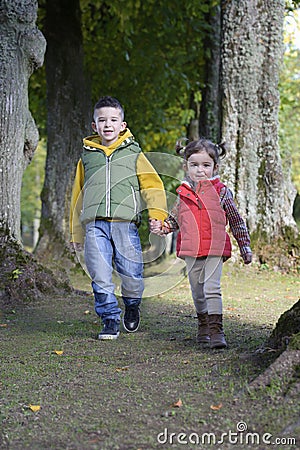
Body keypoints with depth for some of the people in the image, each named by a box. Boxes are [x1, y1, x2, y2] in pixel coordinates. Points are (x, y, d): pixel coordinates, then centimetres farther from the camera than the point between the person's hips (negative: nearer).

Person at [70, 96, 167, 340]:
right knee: (100, 276, -6)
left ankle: (132, 306, 27)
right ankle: (110, 321, 8)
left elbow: (153, 185, 9)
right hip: (94, 224, 2)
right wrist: (76, 233, 20)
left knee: (131, 274, -3)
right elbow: (78, 195, 23)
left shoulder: (134, 154, 14)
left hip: (125, 221, -1)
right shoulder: (87, 157, 18)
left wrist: (157, 214, -8)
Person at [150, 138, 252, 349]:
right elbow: (175, 219, 22)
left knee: (212, 288, -15)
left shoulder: (221, 192, 0)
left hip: (215, 250, -4)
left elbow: (237, 221, 8)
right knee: (197, 291, 15)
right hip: (191, 251, 4)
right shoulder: (183, 193, 7)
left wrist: (245, 247, 7)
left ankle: (216, 329, -12)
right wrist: (161, 227, 2)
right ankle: (203, 326, 32)